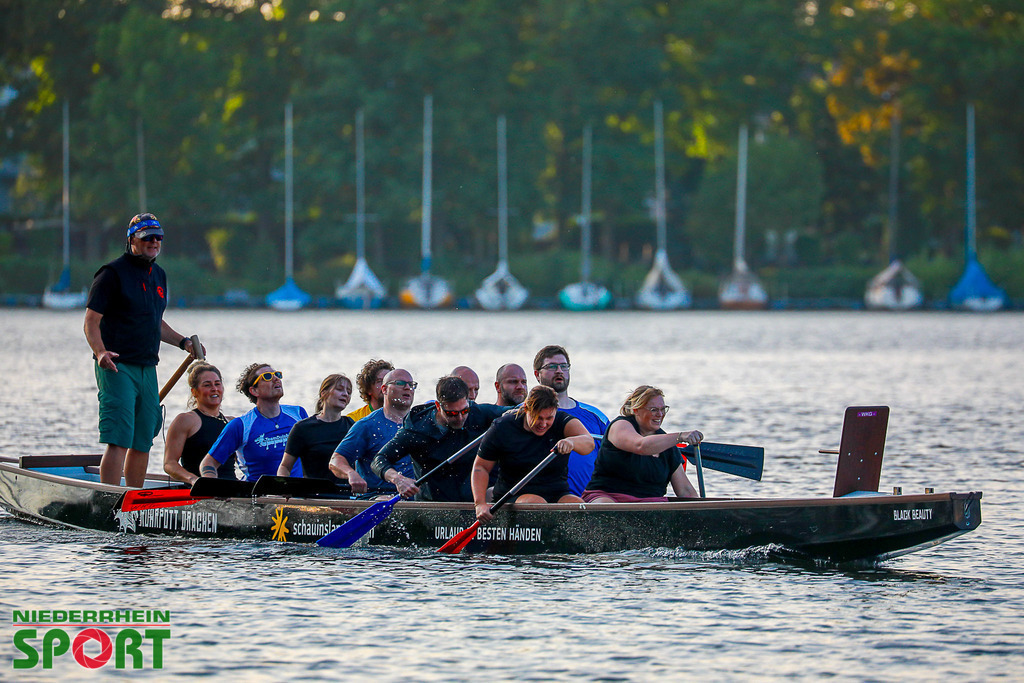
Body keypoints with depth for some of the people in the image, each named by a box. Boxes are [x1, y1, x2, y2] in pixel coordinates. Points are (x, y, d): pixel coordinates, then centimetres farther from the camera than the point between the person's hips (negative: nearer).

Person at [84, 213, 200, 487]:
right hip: (117, 367, -8)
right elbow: (91, 321, -12)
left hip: (147, 369, 8)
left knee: (143, 443, 10)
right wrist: (101, 352, -29)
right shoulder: (113, 272, -7)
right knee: (118, 441, -16)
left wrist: (183, 342, 18)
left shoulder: (158, 275, 17)